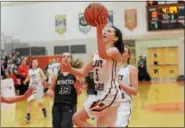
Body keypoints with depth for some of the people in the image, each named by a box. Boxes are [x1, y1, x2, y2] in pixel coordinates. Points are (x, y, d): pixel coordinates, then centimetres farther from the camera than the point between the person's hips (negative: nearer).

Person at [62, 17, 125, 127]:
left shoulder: (115, 51, -11)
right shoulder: (96, 54, 14)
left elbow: (103, 55, -36)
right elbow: (83, 72, 10)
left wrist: (99, 31, -47)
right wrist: (70, 70, -10)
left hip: (109, 94, -9)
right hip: (102, 94, 9)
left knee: (77, 118, -9)